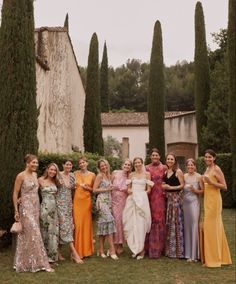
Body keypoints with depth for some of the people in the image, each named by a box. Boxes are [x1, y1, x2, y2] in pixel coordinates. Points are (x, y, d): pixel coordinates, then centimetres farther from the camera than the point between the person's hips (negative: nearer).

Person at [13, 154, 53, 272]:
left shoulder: (35, 175, 10)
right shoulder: (21, 176, -10)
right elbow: (15, 193, -8)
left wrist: (37, 208, 12)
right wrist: (16, 211, -11)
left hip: (35, 208, 7)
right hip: (26, 208, -7)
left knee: (26, 235, 12)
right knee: (34, 234, -7)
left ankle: (23, 262, 21)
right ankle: (41, 263, -2)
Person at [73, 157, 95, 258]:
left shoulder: (92, 175, 5)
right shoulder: (75, 174, 5)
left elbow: (94, 190, 8)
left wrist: (87, 188, -7)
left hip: (87, 200, 0)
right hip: (77, 200, 0)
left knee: (86, 224, 3)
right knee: (77, 224, -4)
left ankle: (86, 249, 17)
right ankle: (78, 250, 7)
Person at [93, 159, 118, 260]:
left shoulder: (108, 176, 18)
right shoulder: (99, 176, -4)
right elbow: (94, 189, -8)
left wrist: (111, 188, 5)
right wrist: (106, 189, -10)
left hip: (108, 201, 7)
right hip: (102, 201, -7)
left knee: (103, 224, 7)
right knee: (109, 220, -16)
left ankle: (101, 250, 11)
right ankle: (112, 249, -15)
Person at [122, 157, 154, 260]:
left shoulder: (147, 174, 3)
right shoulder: (131, 175, 12)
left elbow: (148, 190, 3)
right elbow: (128, 188, 13)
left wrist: (140, 193, -9)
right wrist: (129, 191, -7)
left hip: (142, 200, -3)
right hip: (131, 200, 3)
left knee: (141, 224, -3)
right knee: (132, 223, 2)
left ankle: (141, 249, 6)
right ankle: (135, 248, 13)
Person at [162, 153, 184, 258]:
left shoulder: (178, 171, -5)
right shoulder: (165, 172, 14)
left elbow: (182, 185, -10)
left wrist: (170, 187, -16)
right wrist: (163, 187, 3)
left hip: (175, 197, -7)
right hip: (167, 197, 7)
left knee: (175, 222, -6)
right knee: (168, 222, 9)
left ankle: (177, 250, 2)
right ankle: (169, 249, 18)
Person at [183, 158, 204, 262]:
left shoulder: (198, 177, -1)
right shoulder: (184, 176, 9)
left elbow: (203, 190, -2)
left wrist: (195, 190, -16)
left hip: (194, 202, -4)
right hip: (185, 202, 4)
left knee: (194, 225, -6)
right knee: (187, 226, 6)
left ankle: (195, 254, 5)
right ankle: (188, 253, 16)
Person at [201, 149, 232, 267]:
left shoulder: (216, 169, -10)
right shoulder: (207, 169, 14)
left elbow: (224, 187, -14)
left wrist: (211, 182, -23)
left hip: (214, 200, -8)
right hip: (207, 200, 9)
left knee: (212, 226, -5)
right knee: (207, 226, 11)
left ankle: (214, 258, 3)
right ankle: (209, 256, 21)